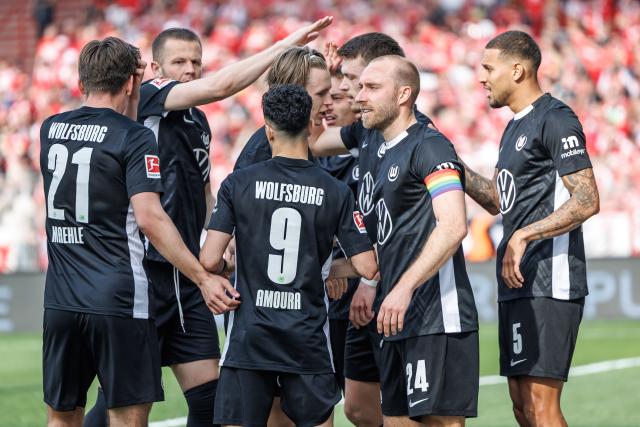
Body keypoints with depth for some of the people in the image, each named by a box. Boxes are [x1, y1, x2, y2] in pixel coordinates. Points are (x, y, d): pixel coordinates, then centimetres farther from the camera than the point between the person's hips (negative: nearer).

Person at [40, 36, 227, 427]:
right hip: (120, 300, -5)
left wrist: (133, 92, 22)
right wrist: (203, 278, -15)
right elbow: (149, 218, -17)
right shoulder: (135, 138, -8)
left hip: (61, 300, 5)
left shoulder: (51, 129, 9)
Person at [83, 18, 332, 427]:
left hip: (188, 275, 8)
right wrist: (288, 43, -19)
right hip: (146, 267, -8)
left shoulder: (199, 122, 17)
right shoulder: (147, 98, -7)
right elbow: (221, 85, -22)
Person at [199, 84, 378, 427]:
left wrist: (220, 279, 14)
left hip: (249, 335, -1)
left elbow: (210, 260, -9)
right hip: (308, 340, 1)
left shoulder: (238, 183, -3)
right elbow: (367, 268, -2)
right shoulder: (335, 192, -1)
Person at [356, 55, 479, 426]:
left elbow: (453, 226, -21)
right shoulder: (389, 157, 21)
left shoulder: (429, 146, -9)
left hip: (436, 320, -10)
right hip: (401, 324, 10)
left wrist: (403, 288, -25)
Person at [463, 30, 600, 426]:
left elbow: (587, 200, -19)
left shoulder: (556, 120, -11)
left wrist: (524, 235, -23)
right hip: (518, 282, 10)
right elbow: (498, 200, 29)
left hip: (548, 285, -10)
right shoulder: (515, 128, 20)